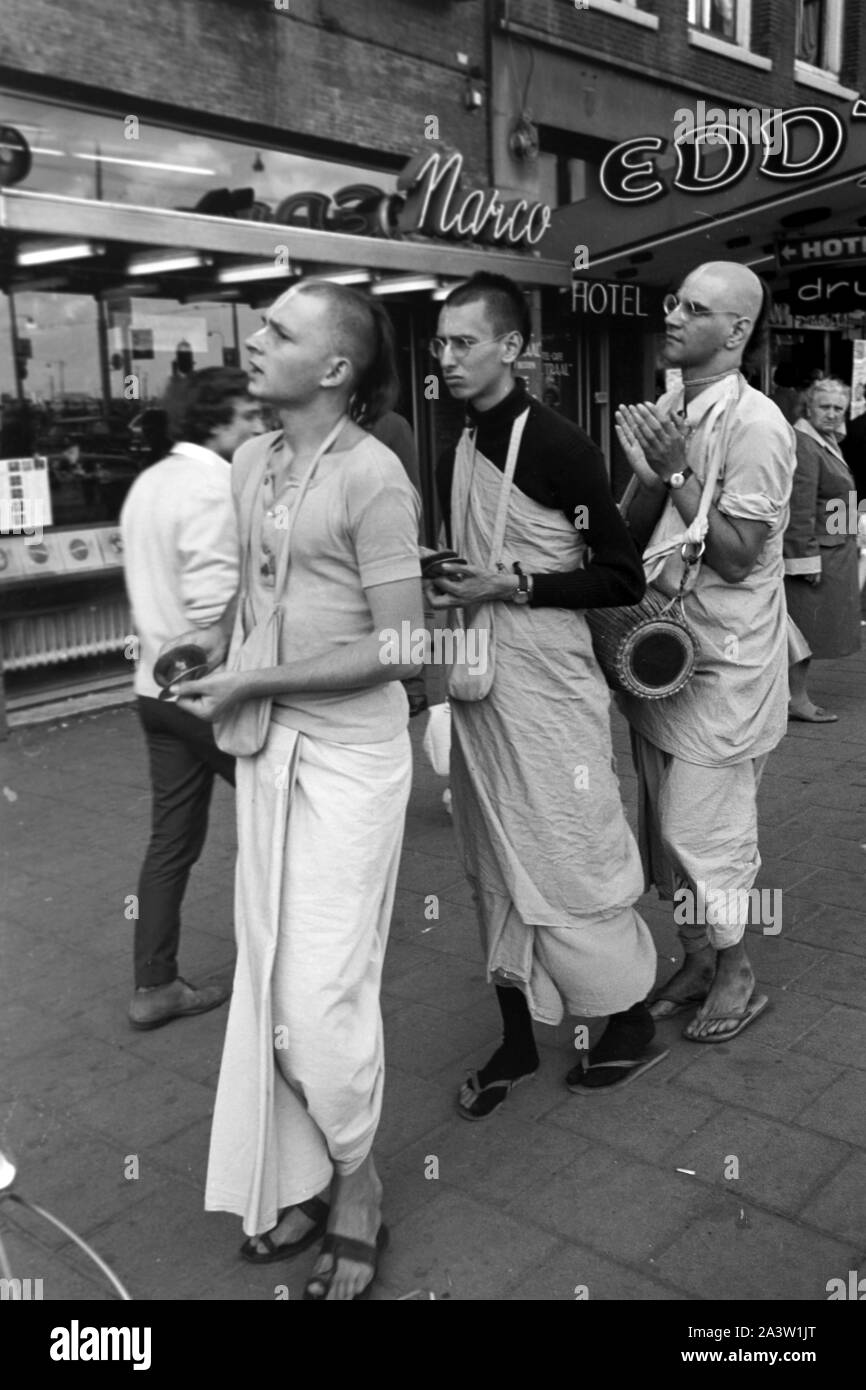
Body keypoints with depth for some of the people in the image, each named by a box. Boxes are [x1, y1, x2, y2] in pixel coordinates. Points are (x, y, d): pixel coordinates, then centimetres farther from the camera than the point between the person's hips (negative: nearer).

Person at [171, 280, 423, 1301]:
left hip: (349, 750, -7)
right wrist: (211, 648, 6)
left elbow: (397, 648, -17)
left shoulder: (370, 474, -15)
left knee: (325, 992, -2)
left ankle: (357, 1186, 25)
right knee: (269, 975, 14)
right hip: (267, 743, 7)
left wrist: (253, 684, -16)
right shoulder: (252, 460, 7)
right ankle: (298, 1178, 33)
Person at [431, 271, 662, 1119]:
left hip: (547, 690, -7)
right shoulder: (453, 459, 10)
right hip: (476, 686, 7)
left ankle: (631, 1024, 24)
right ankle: (516, 1039, 26)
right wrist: (446, 585, 3)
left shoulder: (558, 447, -12)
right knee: (494, 866, 12)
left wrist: (514, 585, -18)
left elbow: (624, 578, -12)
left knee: (570, 857, 1)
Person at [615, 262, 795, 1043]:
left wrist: (678, 471, -21)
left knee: (706, 829, 1)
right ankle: (697, 958, 33)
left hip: (722, 663, -7)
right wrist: (649, 475, -9)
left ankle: (736, 976, 23)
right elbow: (634, 537, 9)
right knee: (669, 823, 15)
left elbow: (738, 555, -18)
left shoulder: (756, 426, -15)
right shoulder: (666, 415, 7)